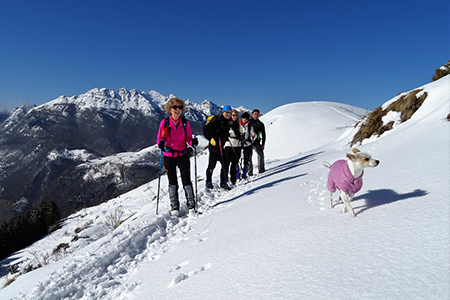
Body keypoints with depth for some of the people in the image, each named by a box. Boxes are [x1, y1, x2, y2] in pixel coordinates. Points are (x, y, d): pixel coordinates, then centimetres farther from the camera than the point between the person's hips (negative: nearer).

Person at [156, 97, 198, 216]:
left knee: (186, 180, 0)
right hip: (169, 156, 0)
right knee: (172, 182, 8)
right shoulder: (164, 123, -3)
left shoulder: (185, 123, 0)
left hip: (183, 155, 0)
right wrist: (161, 143, -21)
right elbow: (159, 138, 2)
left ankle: (191, 205, 14)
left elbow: (188, 138, 4)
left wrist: (193, 142, -18)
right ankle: (174, 206, 20)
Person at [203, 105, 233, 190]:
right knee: (212, 164, -2)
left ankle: (223, 183, 17)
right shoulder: (217, 120, -12)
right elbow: (205, 129, -17)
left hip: (221, 146, 8)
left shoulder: (227, 122, 15)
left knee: (225, 164, 7)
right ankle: (208, 183, 14)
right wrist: (211, 138, -26)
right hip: (214, 145, -8)